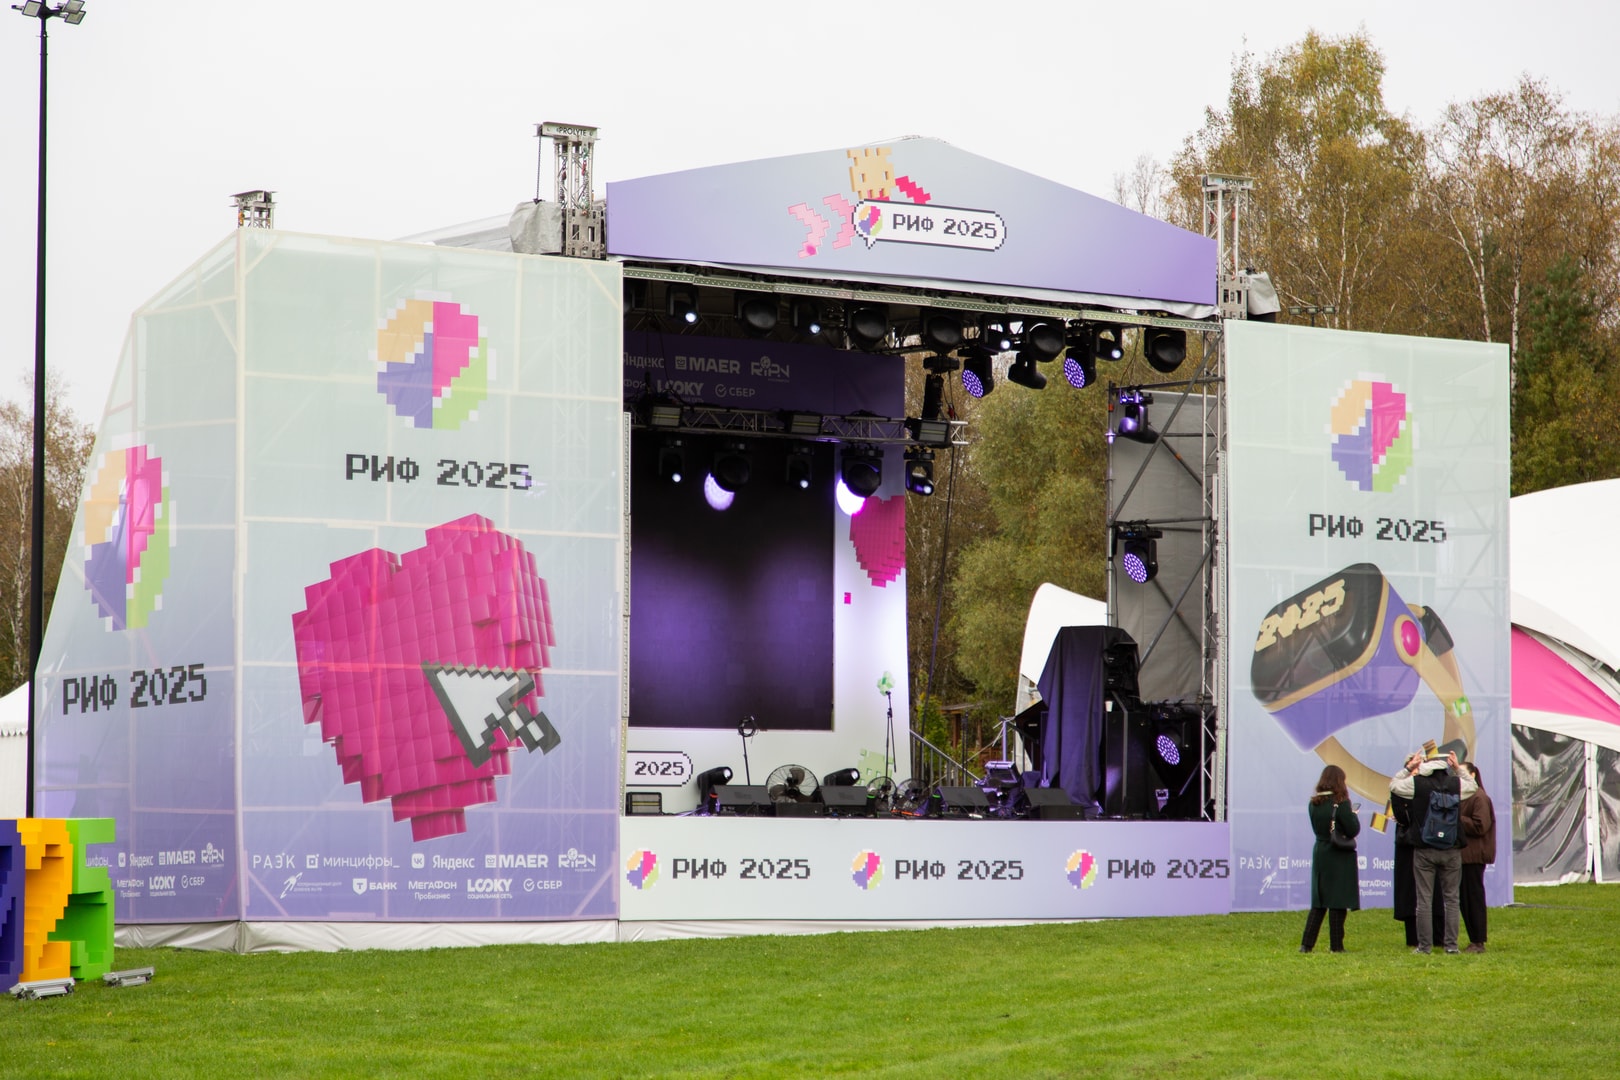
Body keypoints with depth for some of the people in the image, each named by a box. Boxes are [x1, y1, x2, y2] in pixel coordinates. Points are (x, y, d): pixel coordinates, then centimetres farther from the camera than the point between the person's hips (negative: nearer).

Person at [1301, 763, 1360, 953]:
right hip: (1339, 858, -5)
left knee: (1318, 902, 11)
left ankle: (1306, 944, 6)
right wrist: (1353, 815, 6)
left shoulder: (1313, 804, 3)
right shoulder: (1340, 804, -15)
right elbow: (1353, 830, -14)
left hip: (1319, 854, 5)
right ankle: (1336, 945, 4)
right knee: (1337, 903, 1)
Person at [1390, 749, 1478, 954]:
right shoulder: (1456, 783, -2)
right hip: (1451, 850, 2)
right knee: (1451, 898, 8)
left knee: (1424, 900, 3)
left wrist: (1408, 768, 17)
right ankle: (1451, 944, 6)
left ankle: (1425, 945, 2)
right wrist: (1457, 769, 23)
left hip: (1424, 850, -1)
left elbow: (1393, 785, 10)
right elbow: (1473, 786, 21)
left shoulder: (1416, 783, -8)